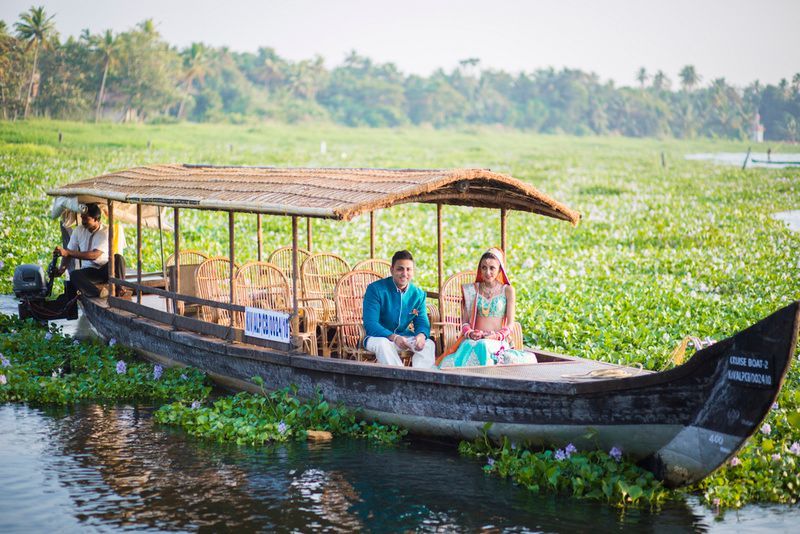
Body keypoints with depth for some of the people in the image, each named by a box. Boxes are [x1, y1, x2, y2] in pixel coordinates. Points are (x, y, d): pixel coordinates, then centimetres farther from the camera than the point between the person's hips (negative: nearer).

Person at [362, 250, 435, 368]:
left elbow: (422, 322, 3)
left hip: (405, 336, 4)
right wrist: (394, 338, -38)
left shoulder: (418, 294, 1)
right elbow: (370, 324, -21)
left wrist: (421, 335, -25)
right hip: (378, 337, -4)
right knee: (382, 343, -37)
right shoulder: (375, 289, -14)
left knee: (429, 344, -20)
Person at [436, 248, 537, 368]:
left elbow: (510, 324, 5)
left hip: (497, 341, -2)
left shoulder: (507, 290, 8)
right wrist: (469, 333, -8)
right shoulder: (472, 290, 15)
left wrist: (498, 335, -13)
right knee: (468, 346, -36)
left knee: (483, 346, -38)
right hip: (474, 340, 2)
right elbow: (465, 321, 13)